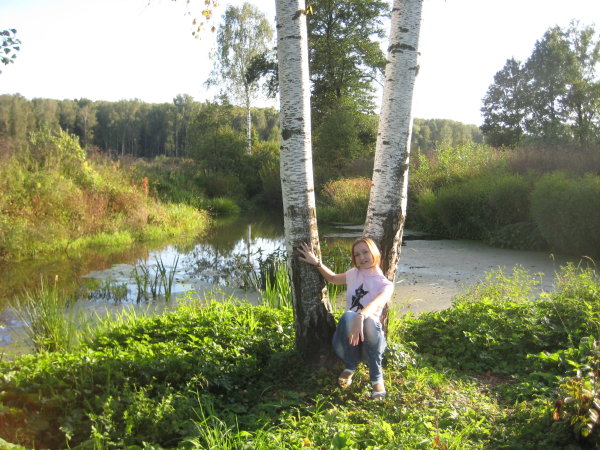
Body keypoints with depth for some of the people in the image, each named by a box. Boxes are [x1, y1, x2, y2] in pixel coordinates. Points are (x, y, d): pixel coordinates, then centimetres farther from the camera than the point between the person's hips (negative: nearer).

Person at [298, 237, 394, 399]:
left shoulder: (386, 285, -2)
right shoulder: (353, 274, 9)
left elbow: (377, 304, -25)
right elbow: (333, 278, 31)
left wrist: (361, 317, -47)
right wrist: (317, 263, 13)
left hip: (369, 341, -2)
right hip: (346, 339, 2)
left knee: (370, 321, -37)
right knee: (348, 316, -32)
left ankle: (377, 377, -18)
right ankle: (350, 367, -11)